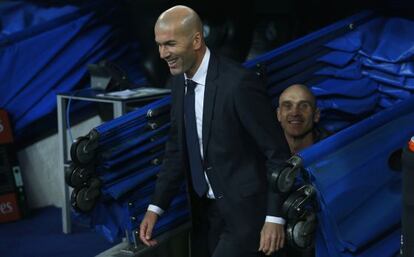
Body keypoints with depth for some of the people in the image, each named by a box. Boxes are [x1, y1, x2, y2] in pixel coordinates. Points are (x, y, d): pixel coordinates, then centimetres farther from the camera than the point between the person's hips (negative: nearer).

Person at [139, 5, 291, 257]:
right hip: (205, 210, 7)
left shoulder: (240, 83, -22)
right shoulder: (179, 81, 2)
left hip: (244, 212, -7)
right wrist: (156, 207, 3)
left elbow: (278, 153, -16)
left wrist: (274, 217, -18)